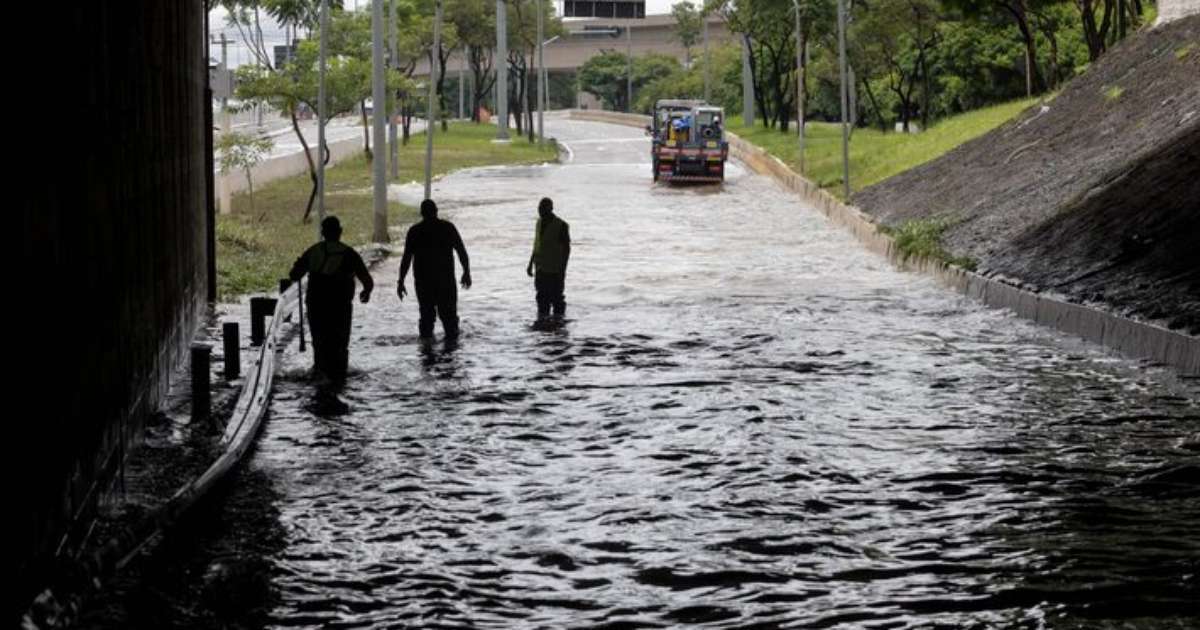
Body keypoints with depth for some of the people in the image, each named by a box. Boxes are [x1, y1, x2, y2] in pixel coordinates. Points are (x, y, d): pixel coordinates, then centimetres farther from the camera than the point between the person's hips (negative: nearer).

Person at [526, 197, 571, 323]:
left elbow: (567, 249, -10)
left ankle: (558, 318, 12)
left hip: (555, 270, -6)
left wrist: (563, 269, -15)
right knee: (542, 296, 10)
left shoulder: (561, 226, -12)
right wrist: (531, 264, 19)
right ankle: (542, 318, 20)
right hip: (541, 269, 6)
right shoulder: (540, 223, 8)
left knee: (556, 297, -1)